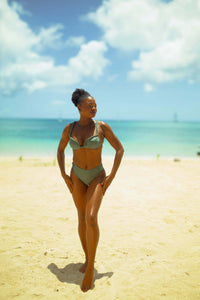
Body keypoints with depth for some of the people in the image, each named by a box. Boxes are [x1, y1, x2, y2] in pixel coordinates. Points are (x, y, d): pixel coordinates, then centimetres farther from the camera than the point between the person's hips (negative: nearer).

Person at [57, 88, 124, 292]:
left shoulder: (102, 126, -13)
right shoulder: (69, 128, -5)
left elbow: (120, 149, -7)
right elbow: (60, 150, 10)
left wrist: (112, 176, -12)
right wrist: (64, 175, 1)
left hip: (97, 176, -3)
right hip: (77, 176, 3)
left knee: (91, 217, -18)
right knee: (82, 218, 8)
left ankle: (90, 267, -3)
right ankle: (88, 258, 28)